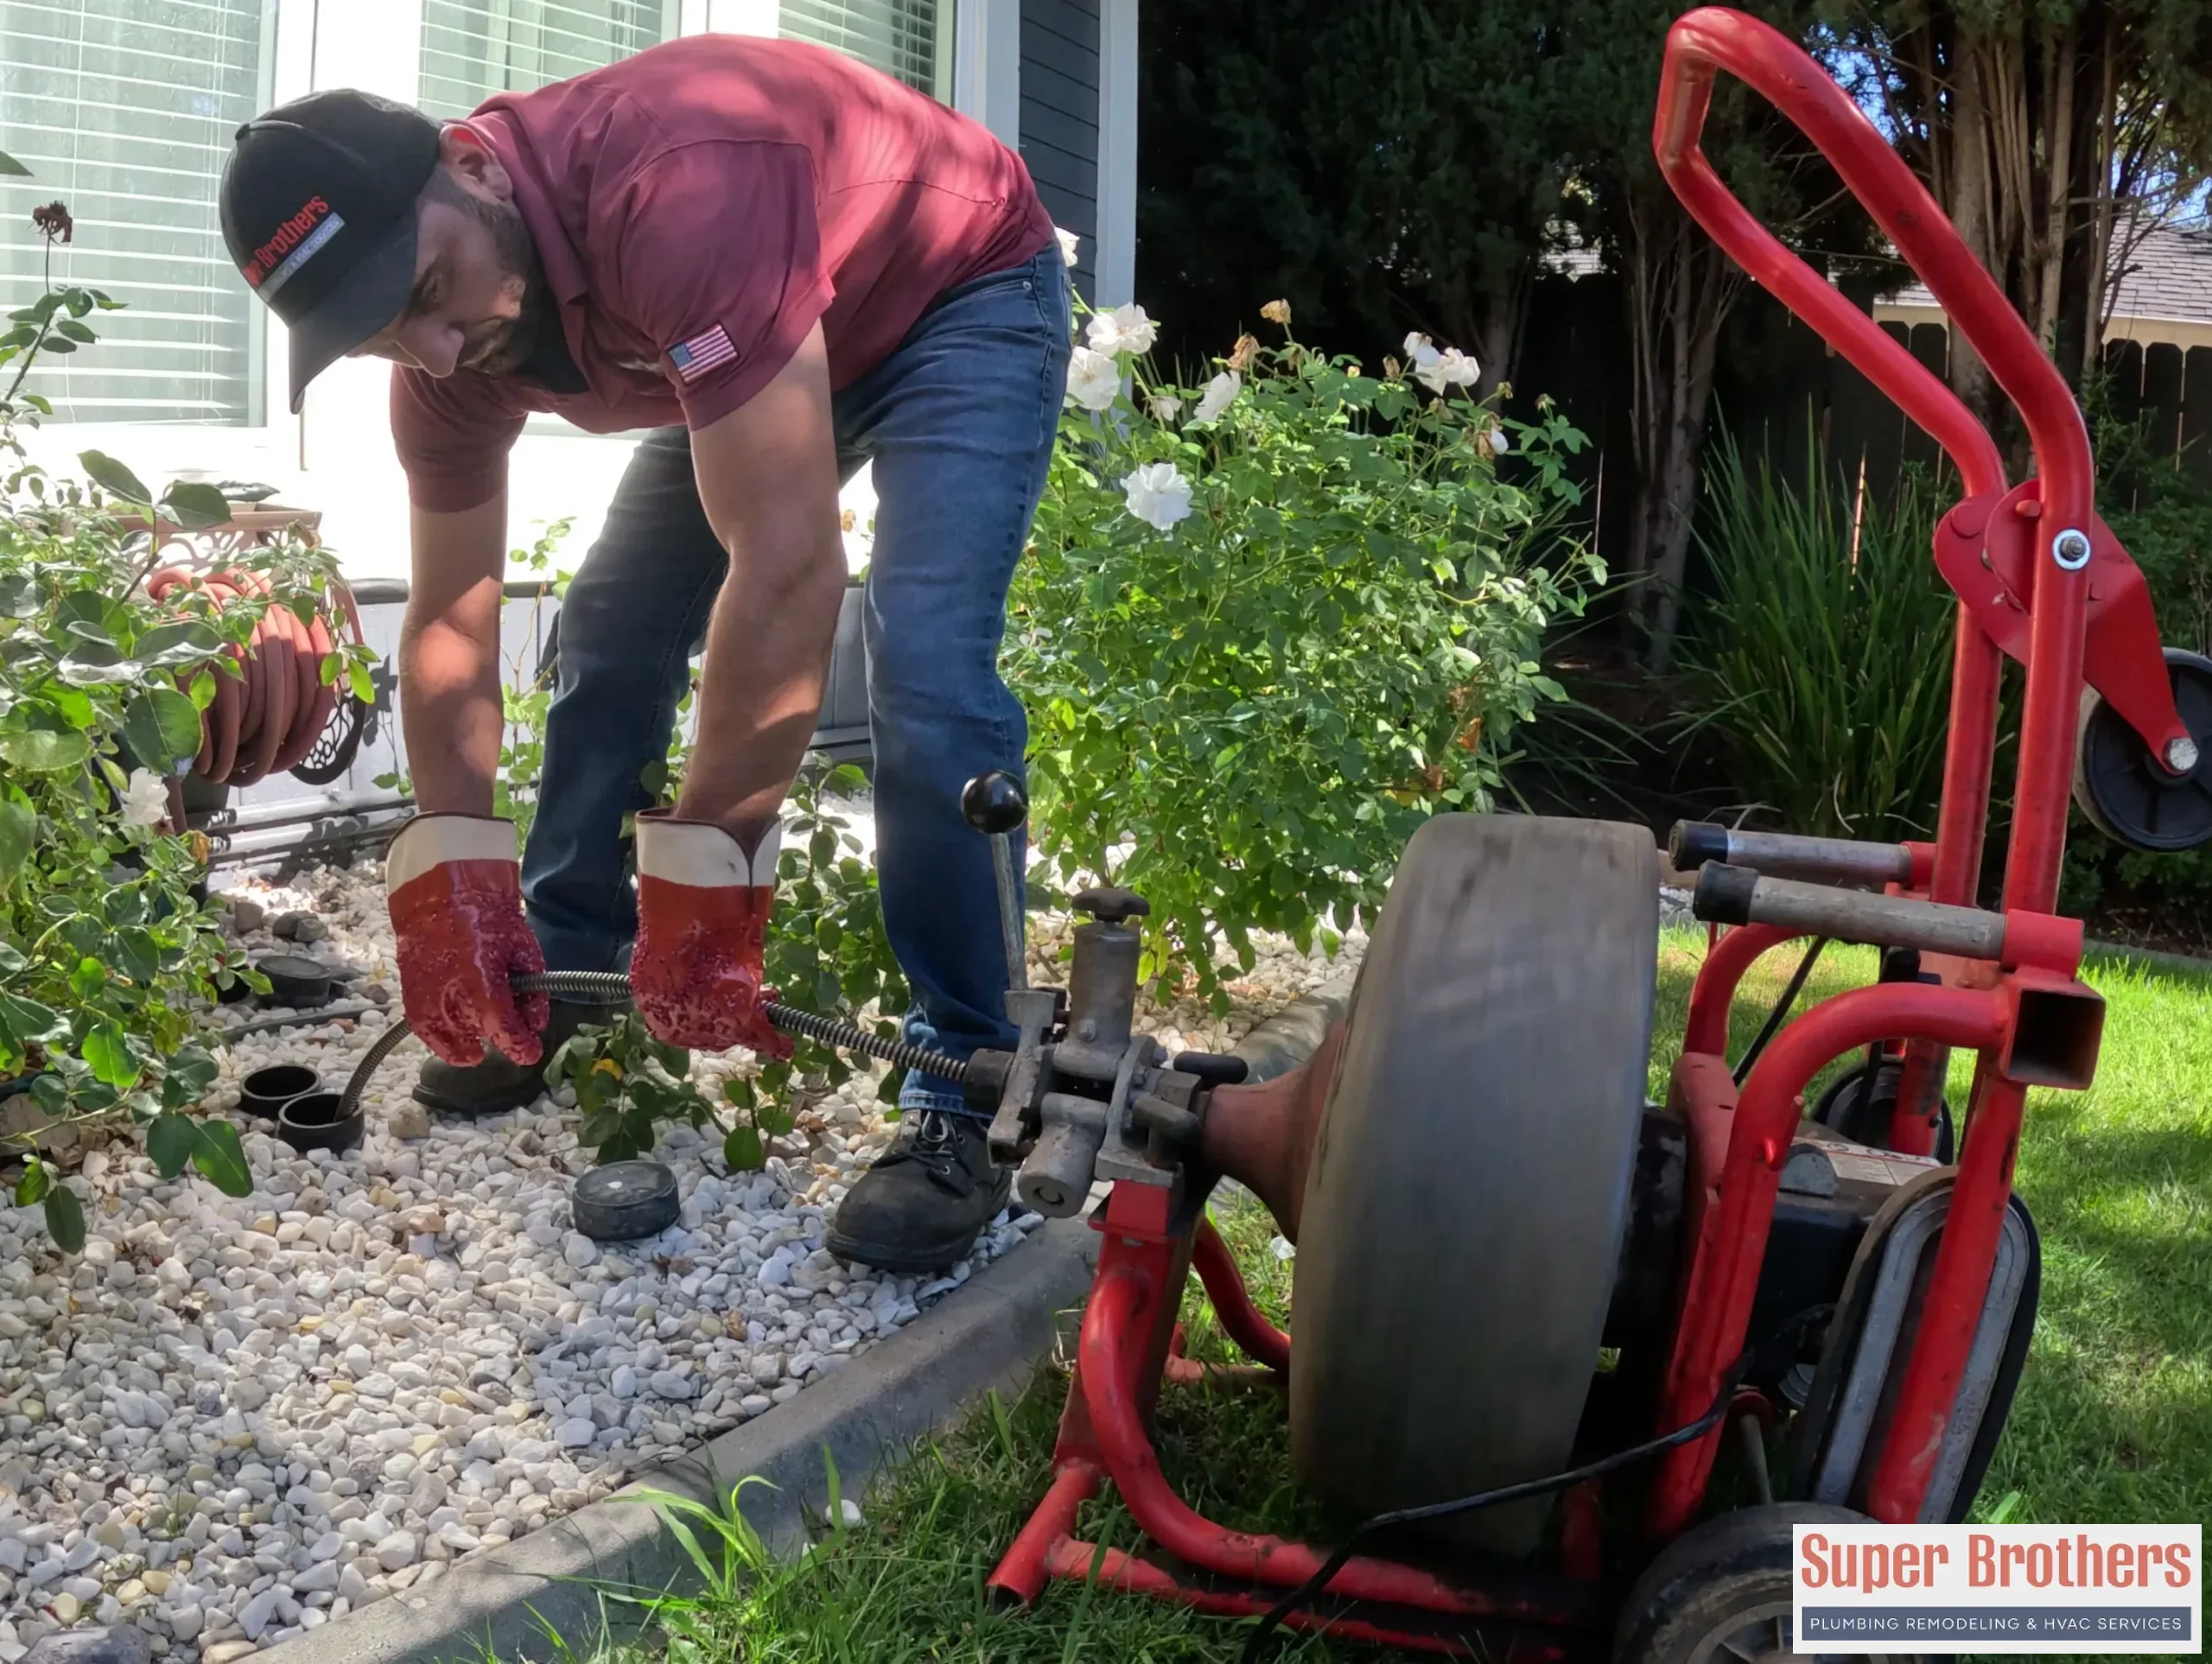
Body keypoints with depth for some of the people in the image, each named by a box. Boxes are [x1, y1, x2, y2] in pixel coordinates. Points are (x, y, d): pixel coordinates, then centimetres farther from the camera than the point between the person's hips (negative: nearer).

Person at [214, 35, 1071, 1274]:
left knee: (922, 662, -25)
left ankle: (962, 1101, -17)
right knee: (612, 632, 2)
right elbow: (450, 613, -7)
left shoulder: (674, 194, -43)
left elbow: (790, 564, -45)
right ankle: (568, 990, 18)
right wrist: (451, 868, -19)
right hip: (771, 340, 7)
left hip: (964, 292, -7)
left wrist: (707, 875, -41)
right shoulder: (450, 347, -16)